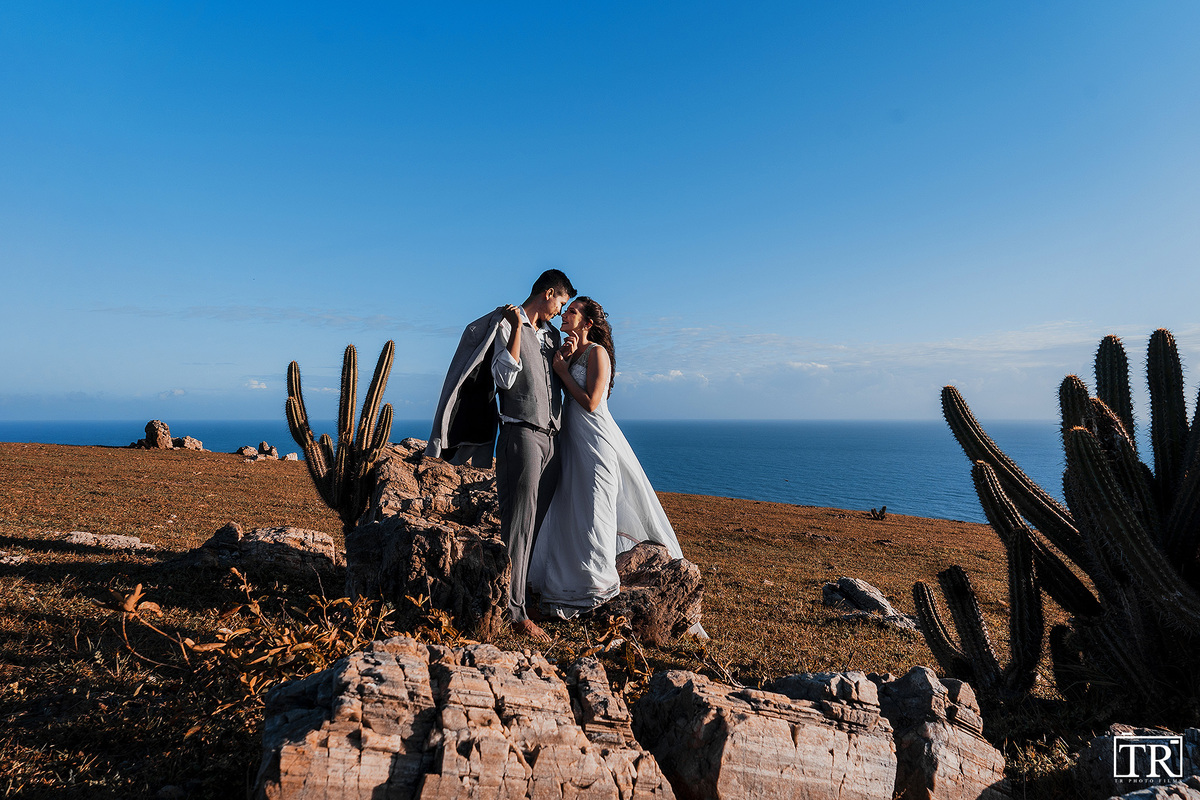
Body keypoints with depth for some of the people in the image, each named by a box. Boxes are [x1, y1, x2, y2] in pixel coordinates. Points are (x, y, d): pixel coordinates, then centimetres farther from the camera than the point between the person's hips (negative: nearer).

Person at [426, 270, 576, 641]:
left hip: (550, 436, 7)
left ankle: (532, 587, 17)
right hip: (521, 433, -7)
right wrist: (517, 328, -15)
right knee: (519, 522, -8)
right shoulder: (505, 324, -2)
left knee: (539, 520, 8)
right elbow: (504, 379, -13)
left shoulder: (552, 334, 20)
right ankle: (514, 610, -5)